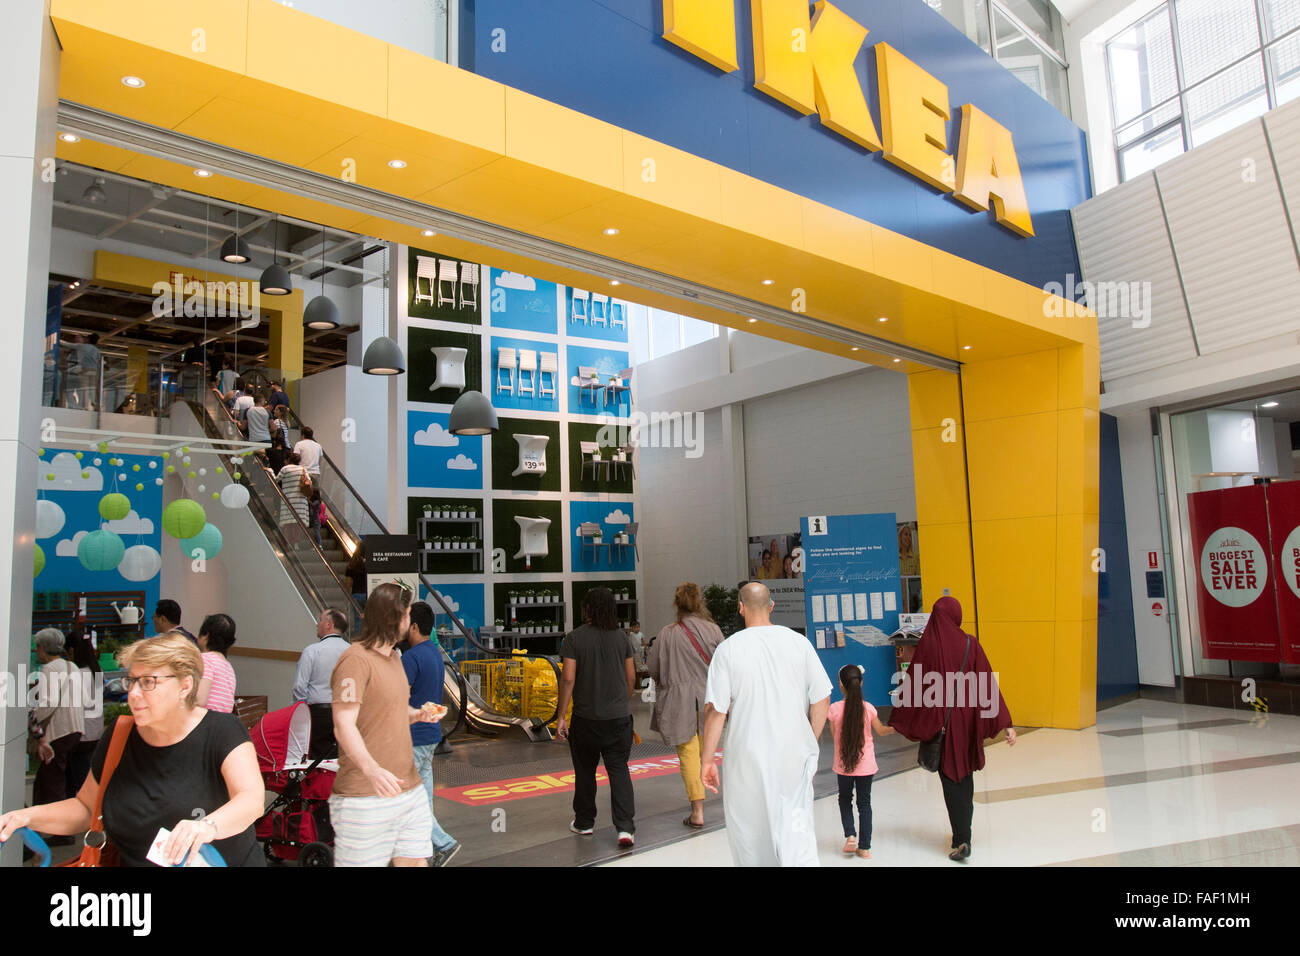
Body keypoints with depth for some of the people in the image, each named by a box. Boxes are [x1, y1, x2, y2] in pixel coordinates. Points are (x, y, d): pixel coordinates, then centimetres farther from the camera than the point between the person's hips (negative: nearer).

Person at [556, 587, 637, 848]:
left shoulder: (574, 638, -8)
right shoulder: (621, 637, 2)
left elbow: (568, 679, -13)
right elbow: (631, 678, 6)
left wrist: (561, 716, -8)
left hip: (586, 718, -2)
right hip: (619, 717, 2)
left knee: (585, 771, 14)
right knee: (619, 770, 6)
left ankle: (584, 822, 28)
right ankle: (625, 827, -5)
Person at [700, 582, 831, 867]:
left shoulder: (729, 649, -8)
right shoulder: (799, 642, -2)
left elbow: (715, 709, -10)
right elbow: (822, 699, 1)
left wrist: (707, 760, -2)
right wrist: (809, 742, 14)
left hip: (748, 755, -1)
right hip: (794, 752, 2)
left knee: (748, 825, 16)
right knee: (796, 824, 6)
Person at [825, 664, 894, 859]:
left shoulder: (834, 709, -14)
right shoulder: (868, 708, -9)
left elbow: (834, 734, -2)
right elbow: (881, 731, 5)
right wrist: (896, 728, 20)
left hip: (843, 764, -1)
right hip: (865, 764, 1)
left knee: (845, 799, 20)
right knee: (864, 802, 12)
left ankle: (850, 836, 3)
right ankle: (864, 847, 16)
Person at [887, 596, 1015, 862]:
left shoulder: (928, 644, -10)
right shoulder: (970, 644, -5)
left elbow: (911, 684, -6)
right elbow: (988, 683, -7)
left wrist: (895, 721, 4)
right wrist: (1006, 724, -5)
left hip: (940, 719, -2)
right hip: (967, 719, 2)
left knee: (951, 779, 6)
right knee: (965, 776, 17)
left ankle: (962, 841, -1)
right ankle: (962, 835, 27)